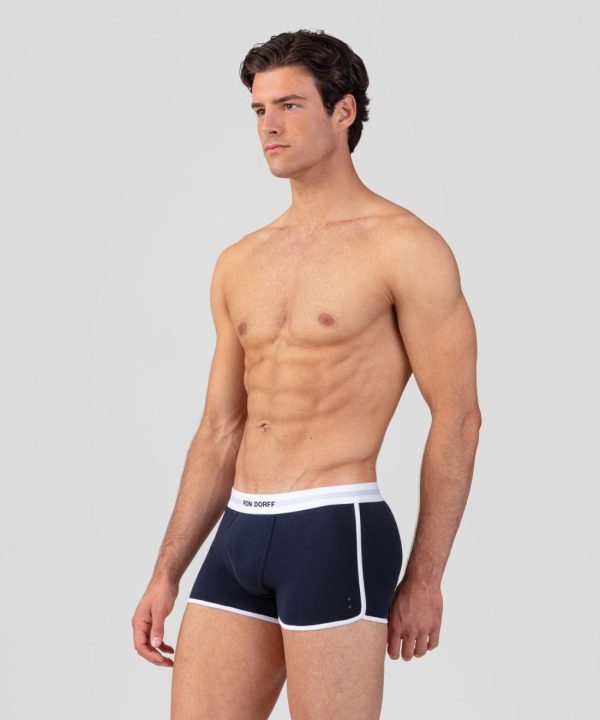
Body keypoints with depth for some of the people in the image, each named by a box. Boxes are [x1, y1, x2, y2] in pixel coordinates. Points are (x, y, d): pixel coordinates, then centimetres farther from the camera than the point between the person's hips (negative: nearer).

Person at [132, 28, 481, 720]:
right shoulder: (239, 264, 15)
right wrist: (166, 575, 14)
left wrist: (425, 579, -7)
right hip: (239, 534, 7)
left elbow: (457, 417, -6)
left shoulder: (404, 247, -5)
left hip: (335, 532, -6)